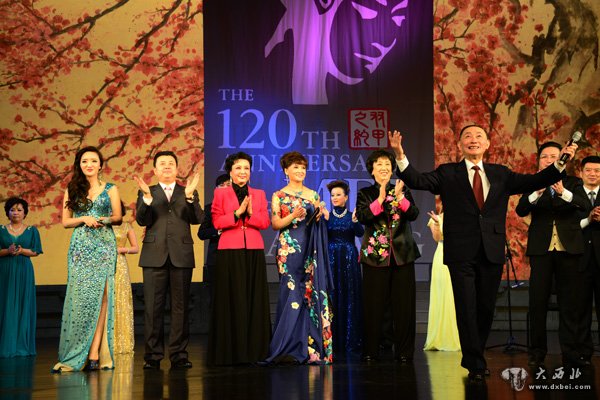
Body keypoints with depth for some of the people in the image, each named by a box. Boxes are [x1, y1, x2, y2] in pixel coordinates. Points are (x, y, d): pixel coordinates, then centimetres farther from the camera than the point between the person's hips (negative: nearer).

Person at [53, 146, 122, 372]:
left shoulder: (110, 189, 10)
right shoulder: (72, 190, 11)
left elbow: (118, 217, 10)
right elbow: (65, 222, 9)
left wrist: (106, 220, -11)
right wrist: (84, 219, -9)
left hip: (104, 247, 0)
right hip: (80, 248, 1)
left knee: (98, 296, -9)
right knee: (79, 297, -7)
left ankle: (94, 355, -10)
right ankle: (73, 357, -2)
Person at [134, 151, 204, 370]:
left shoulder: (189, 193, 13)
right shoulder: (146, 192, 13)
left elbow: (197, 219, -2)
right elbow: (141, 220, -1)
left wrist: (189, 197, -16)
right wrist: (147, 197, -15)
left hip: (181, 256, 1)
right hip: (154, 256, 0)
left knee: (180, 307, 1)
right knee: (153, 307, -2)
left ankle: (179, 354, 6)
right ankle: (153, 355, 2)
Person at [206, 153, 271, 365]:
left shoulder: (259, 194, 13)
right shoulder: (221, 193, 7)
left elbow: (265, 222, 5)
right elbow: (217, 222, -2)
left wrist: (250, 214, -12)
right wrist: (237, 213, -13)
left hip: (254, 252, 3)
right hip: (230, 252, -2)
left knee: (254, 300, 1)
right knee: (231, 300, -2)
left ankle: (254, 350, 5)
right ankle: (229, 352, 1)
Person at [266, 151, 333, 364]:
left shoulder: (313, 195, 15)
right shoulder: (279, 196, 6)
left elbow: (320, 223, 18)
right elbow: (275, 224, -3)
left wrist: (319, 215, -4)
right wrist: (294, 215, -17)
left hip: (311, 250, 3)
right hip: (289, 250, -3)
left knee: (311, 294, -1)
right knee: (292, 293, -10)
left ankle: (312, 348, 3)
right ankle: (289, 347, -6)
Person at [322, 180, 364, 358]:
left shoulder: (352, 215, 5)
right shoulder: (327, 215, 7)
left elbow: (360, 233, -13)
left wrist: (355, 221, -31)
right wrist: (325, 220, -21)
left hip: (349, 260, 0)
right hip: (331, 260, 0)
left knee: (350, 299, -1)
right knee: (332, 299, -2)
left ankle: (351, 342, 3)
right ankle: (332, 342, 2)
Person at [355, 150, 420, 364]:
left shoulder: (403, 191, 9)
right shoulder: (365, 194, 5)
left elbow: (414, 214, -6)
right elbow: (361, 217, -13)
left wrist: (399, 196, -22)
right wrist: (380, 199, -25)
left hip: (402, 255, 1)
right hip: (375, 255, -1)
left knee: (404, 306, 1)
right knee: (373, 306, 1)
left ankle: (404, 352, 8)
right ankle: (371, 351, 9)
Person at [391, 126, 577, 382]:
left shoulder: (501, 175, 13)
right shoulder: (447, 173, 5)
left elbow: (534, 181, 6)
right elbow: (418, 181, -8)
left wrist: (561, 162, -5)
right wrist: (400, 156, -23)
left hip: (492, 253, 3)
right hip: (461, 253, -3)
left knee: (486, 308, 9)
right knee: (467, 309, -2)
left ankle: (474, 357, 26)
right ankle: (476, 365, 6)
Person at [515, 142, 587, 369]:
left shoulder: (572, 183, 8)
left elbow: (583, 204, -12)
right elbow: (520, 210, -9)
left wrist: (563, 192, -32)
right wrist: (537, 192, -27)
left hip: (569, 248, 0)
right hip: (541, 248, 0)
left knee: (570, 303, 0)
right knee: (538, 302, 1)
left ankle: (571, 355, 3)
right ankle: (537, 352, 9)